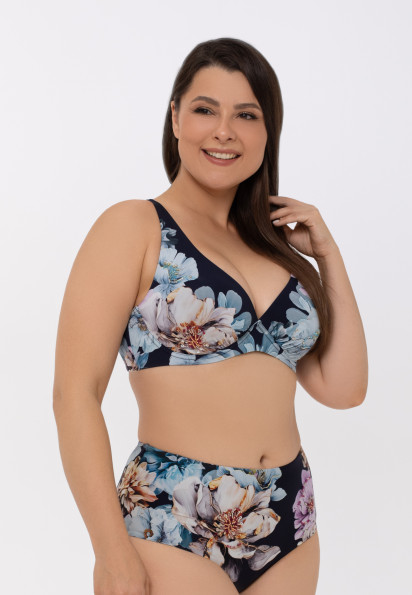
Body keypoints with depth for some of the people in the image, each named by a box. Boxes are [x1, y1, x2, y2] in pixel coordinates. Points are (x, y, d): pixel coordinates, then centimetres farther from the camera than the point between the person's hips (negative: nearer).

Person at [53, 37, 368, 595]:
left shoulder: (274, 247, 12)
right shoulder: (134, 228, -4)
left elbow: (342, 388, 8)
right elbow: (75, 394, -10)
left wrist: (328, 254, 5)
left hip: (289, 532, 6)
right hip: (171, 529, -5)